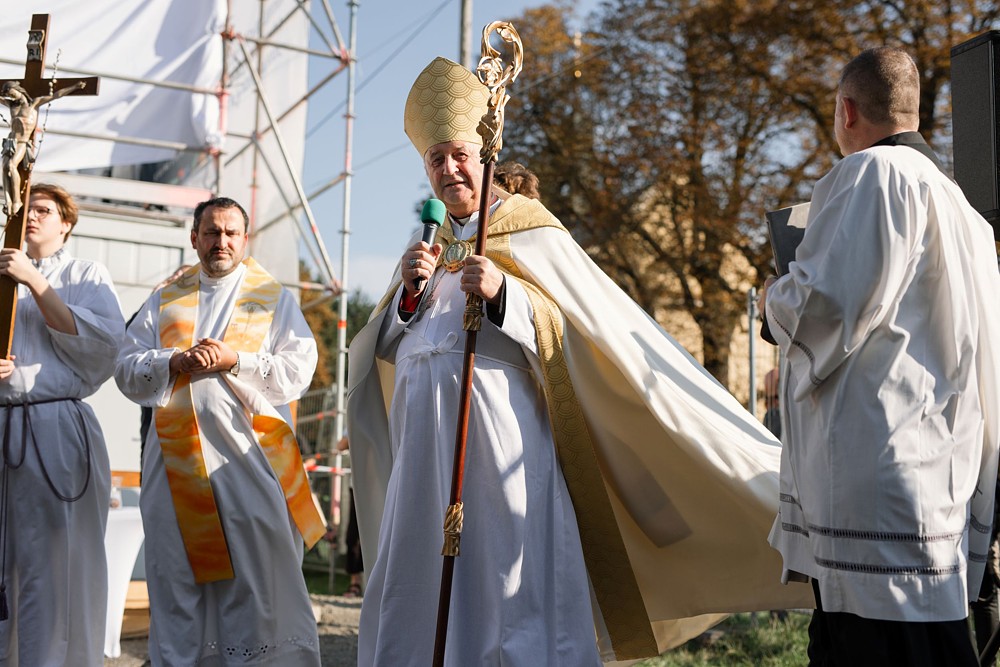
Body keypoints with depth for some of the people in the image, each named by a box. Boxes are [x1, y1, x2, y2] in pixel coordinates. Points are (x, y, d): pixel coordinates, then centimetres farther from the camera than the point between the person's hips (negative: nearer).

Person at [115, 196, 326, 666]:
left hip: (249, 455, -2)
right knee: (177, 575, 6)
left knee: (262, 570, -4)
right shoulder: (165, 300, 17)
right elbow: (127, 370, 9)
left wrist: (235, 360, -13)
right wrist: (174, 363, -10)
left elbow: (298, 371, -2)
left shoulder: (274, 299, 10)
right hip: (177, 457, 3)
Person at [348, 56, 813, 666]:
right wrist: (411, 289, -6)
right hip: (424, 436, 6)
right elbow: (388, 345, 13)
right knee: (417, 589, 8)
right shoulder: (426, 244, 19)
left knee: (513, 590, -5)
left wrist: (502, 293, -22)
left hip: (500, 429, -5)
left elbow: (580, 328, -8)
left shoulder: (529, 232, 3)